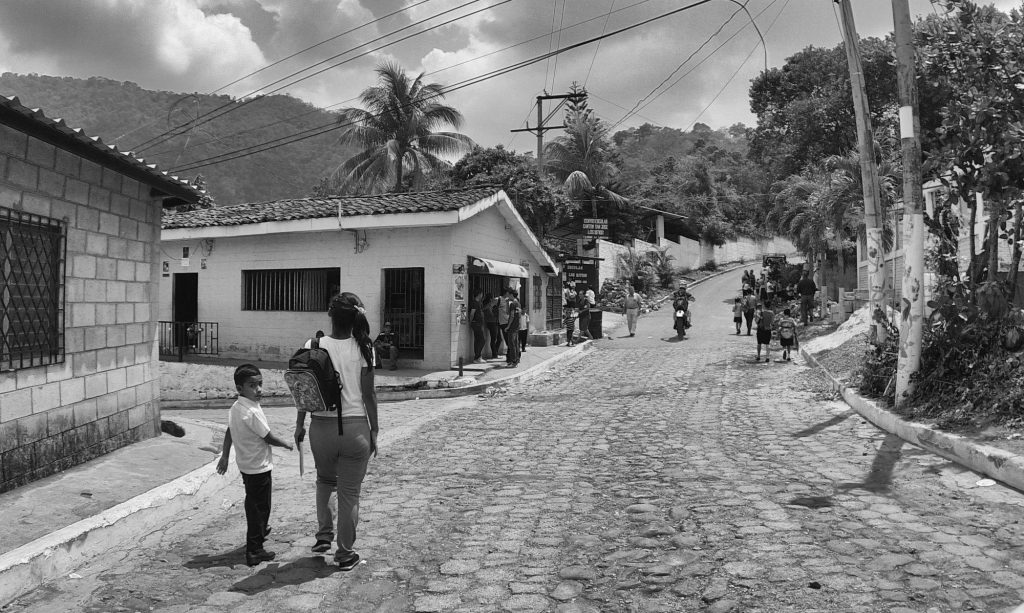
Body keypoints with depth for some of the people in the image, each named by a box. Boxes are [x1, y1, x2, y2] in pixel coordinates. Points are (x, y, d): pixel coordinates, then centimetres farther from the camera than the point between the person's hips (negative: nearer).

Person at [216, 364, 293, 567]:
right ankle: (254, 551, 8)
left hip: (245, 465, 9)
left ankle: (259, 531, 48)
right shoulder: (253, 412, -26)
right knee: (260, 507, 2)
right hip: (259, 467, -9)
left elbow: (228, 433, 10)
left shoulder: (235, 407, 1)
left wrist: (225, 456, 20)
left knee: (253, 504, 27)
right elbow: (269, 438, -19)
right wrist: (286, 444, -1)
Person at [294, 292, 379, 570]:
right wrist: (374, 429, 5)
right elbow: (368, 394, -5)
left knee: (325, 479, 29)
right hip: (355, 426, -1)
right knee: (349, 492, 11)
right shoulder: (363, 348, -7)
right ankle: (345, 553, 19)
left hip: (322, 426, 1)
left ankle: (324, 535, 23)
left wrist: (299, 424, 10)